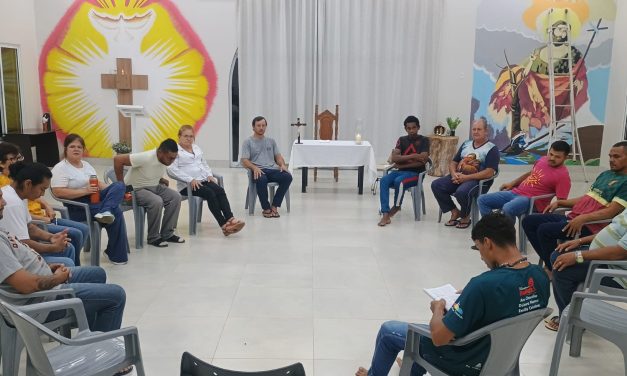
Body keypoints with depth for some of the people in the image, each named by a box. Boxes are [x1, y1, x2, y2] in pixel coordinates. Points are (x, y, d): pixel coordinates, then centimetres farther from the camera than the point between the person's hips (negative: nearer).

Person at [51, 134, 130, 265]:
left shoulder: (86, 164, 19)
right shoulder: (60, 168, -4)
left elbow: (98, 183, 20)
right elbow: (58, 192, -16)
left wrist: (114, 192, 0)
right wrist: (85, 191, -21)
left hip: (96, 198, 7)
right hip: (78, 207, -7)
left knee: (119, 185, -16)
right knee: (116, 212, -26)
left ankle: (105, 212, -39)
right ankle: (117, 254, -17)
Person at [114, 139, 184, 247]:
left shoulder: (165, 159, -5)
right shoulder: (146, 157, -29)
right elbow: (118, 159, -30)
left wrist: (161, 180, -2)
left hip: (154, 186, 8)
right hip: (135, 189, -8)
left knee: (175, 197, -12)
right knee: (156, 202, -33)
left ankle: (167, 234, -3)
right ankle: (153, 238, -14)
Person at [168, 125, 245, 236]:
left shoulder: (197, 148, 23)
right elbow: (172, 169, -14)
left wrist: (209, 175, 8)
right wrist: (190, 180, -21)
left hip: (203, 180, 6)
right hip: (186, 185, -6)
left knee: (220, 190, -23)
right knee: (210, 193, -31)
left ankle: (230, 219, -37)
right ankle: (223, 225, -34)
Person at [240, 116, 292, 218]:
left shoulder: (271, 141, 23)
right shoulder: (248, 142, 9)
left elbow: (278, 156, 19)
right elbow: (244, 161, 0)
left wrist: (282, 164, -4)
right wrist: (255, 168, -21)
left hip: (273, 169, 4)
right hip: (258, 171, -4)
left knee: (288, 177, -27)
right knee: (261, 180, -40)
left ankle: (274, 206, -21)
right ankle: (266, 209, -21)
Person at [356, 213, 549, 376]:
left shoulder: (484, 284, -37)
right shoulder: (540, 276, -13)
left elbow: (438, 337, -29)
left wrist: (438, 309, -9)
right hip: (501, 354, 7)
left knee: (388, 330, 14)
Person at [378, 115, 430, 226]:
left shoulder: (424, 140, -1)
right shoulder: (402, 140, 10)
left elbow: (422, 161, -13)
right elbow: (394, 158, -4)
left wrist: (401, 164, -11)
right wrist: (413, 156, -15)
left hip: (416, 173, -4)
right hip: (401, 171, 4)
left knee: (398, 181, -35)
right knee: (384, 180, -27)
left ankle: (397, 206, -5)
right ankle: (386, 214, -32)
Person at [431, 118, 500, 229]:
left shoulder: (492, 149, -2)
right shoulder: (466, 144, 18)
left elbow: (489, 173, -14)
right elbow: (453, 163, 17)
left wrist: (466, 178, -20)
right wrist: (454, 174, -7)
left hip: (477, 180, -6)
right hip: (458, 176, 6)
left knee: (462, 192, -36)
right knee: (436, 185, -15)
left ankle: (465, 217, -6)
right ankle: (455, 211, -1)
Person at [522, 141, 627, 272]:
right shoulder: (606, 174, 21)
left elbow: (611, 211, -18)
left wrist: (583, 219, -29)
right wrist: (559, 202, 14)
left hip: (589, 225, -9)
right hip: (572, 217, 10)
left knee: (544, 230, -28)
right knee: (528, 221, 1)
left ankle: (554, 268, -6)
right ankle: (549, 262, 4)